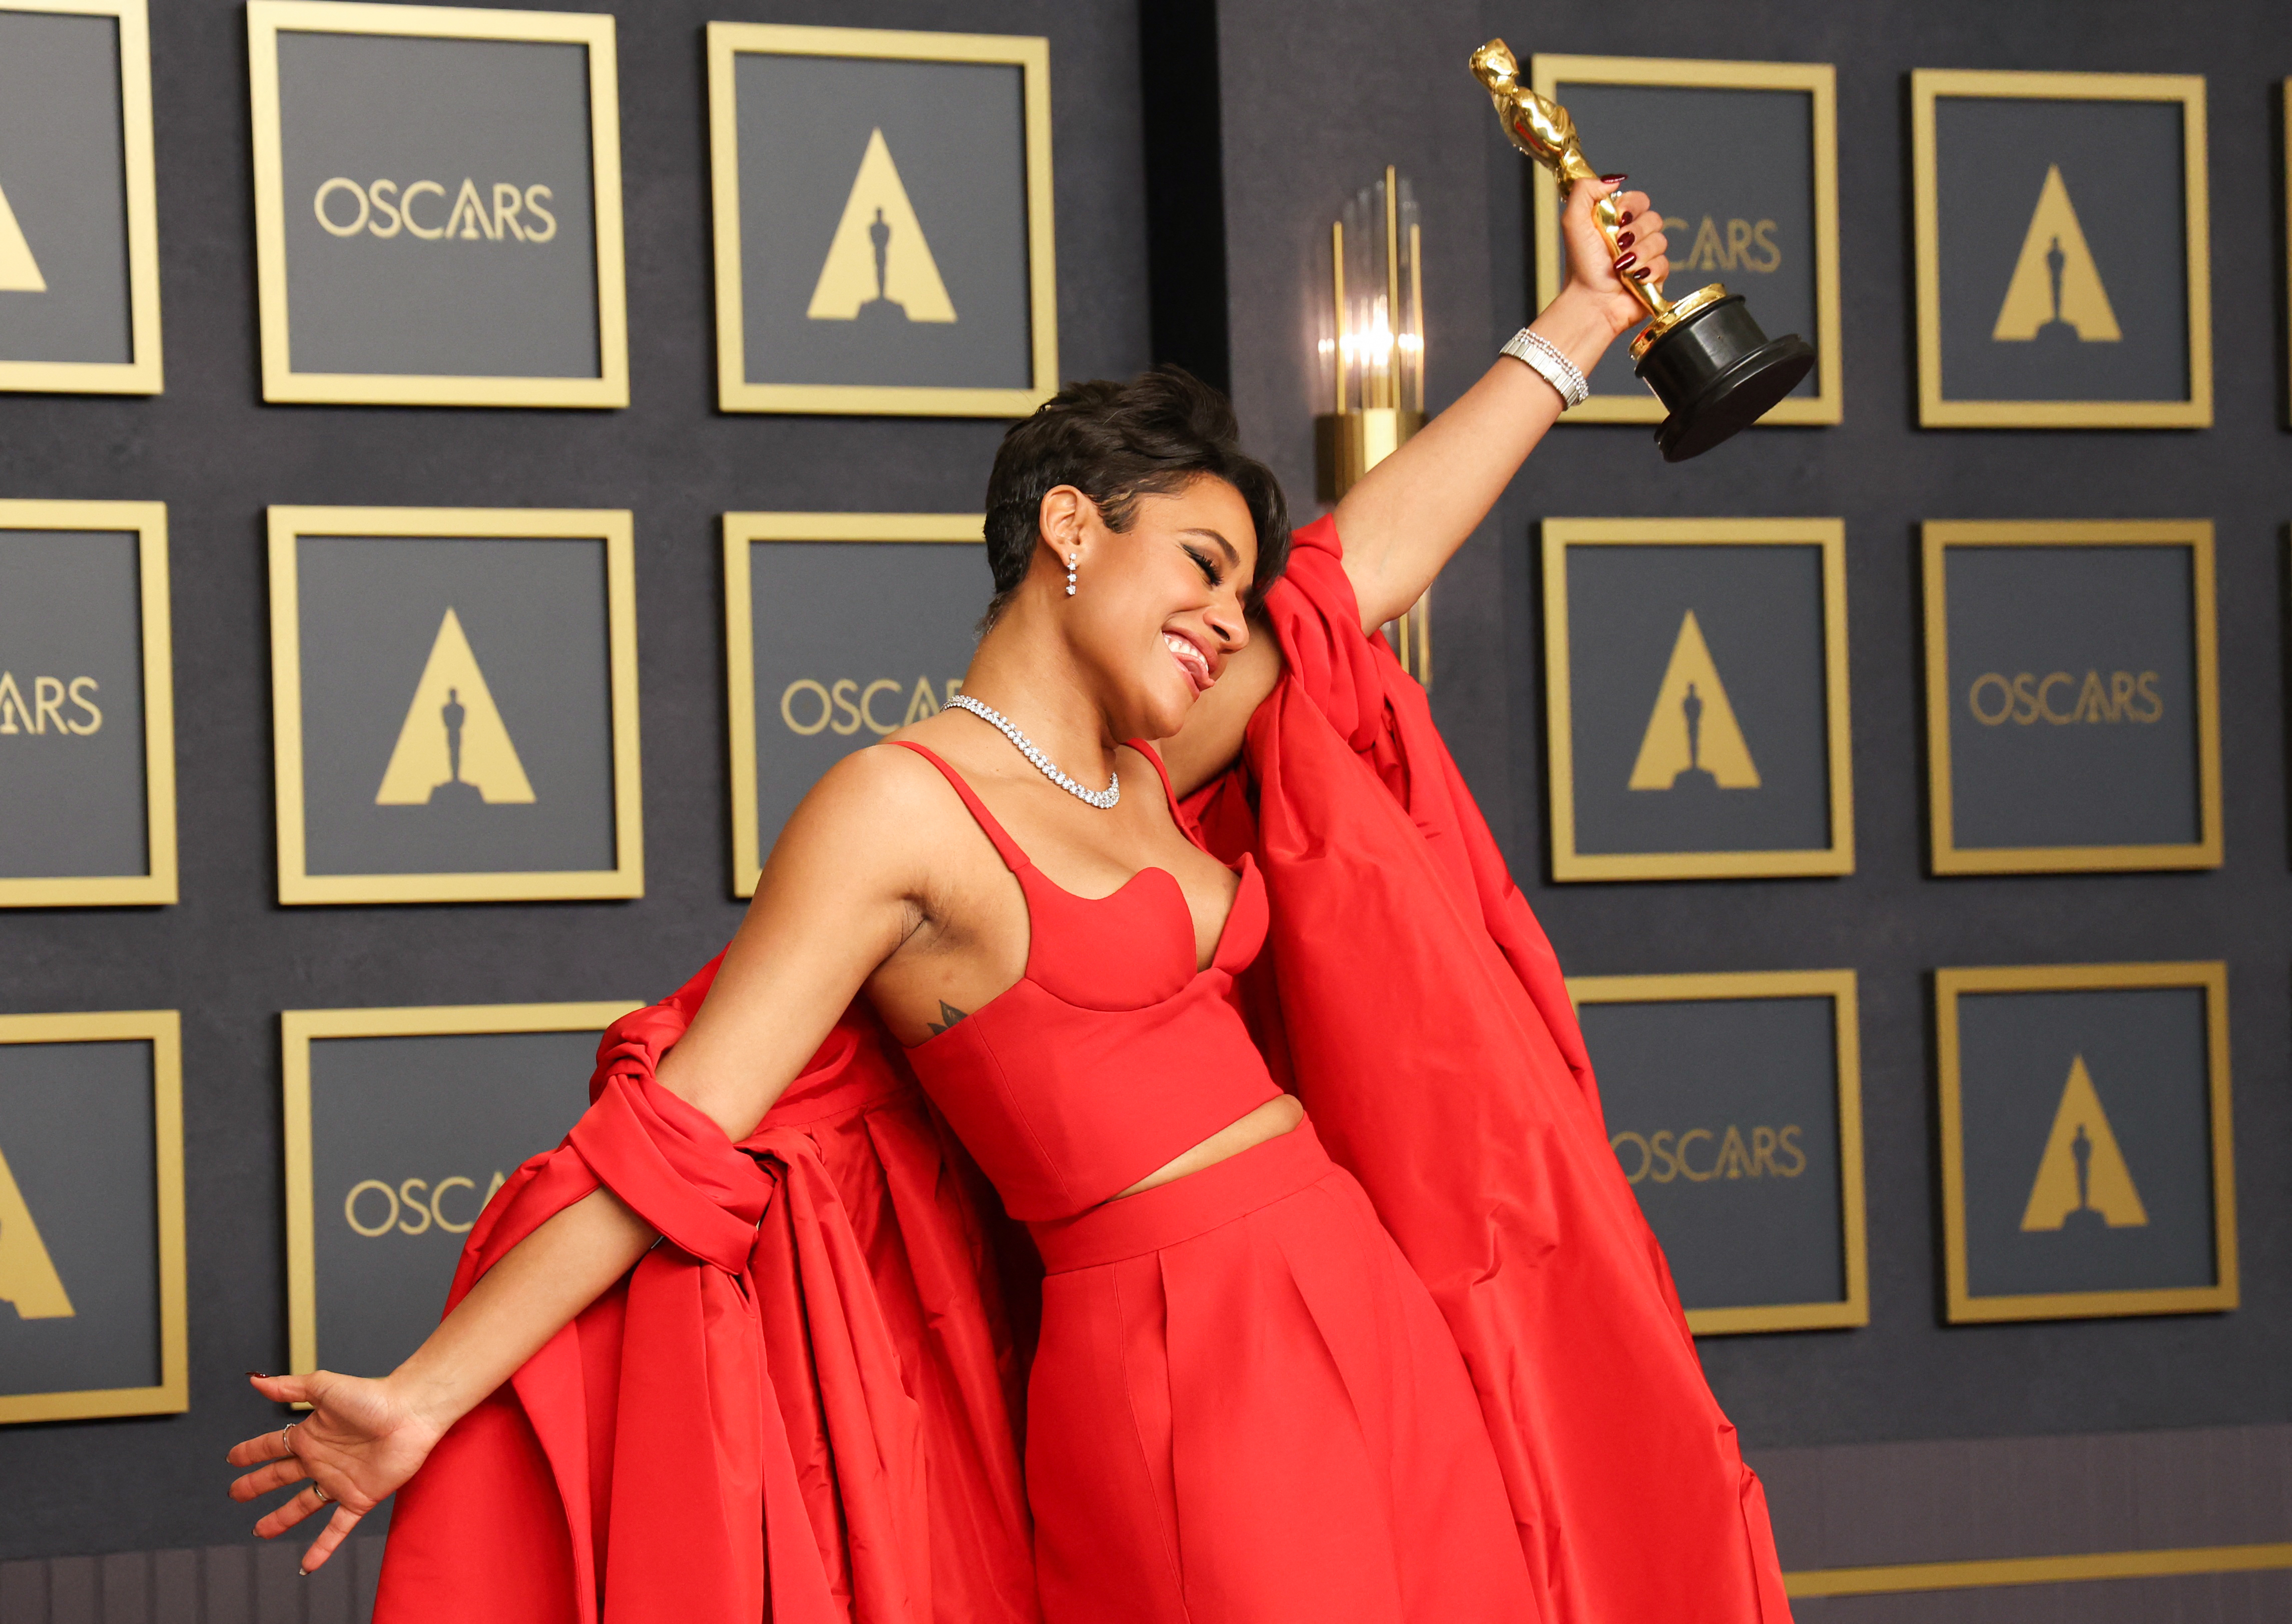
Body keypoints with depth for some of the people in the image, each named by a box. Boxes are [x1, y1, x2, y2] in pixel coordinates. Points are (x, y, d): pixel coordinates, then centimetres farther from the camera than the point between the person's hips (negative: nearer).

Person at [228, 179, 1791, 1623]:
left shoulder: (1134, 776, 14)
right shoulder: (901, 812, -9)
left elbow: (1380, 548, 22)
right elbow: (676, 1135, -10)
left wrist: (1584, 317, 27)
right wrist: (424, 1399, -13)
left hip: (1355, 1315, 8)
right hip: (1191, 1366, -8)